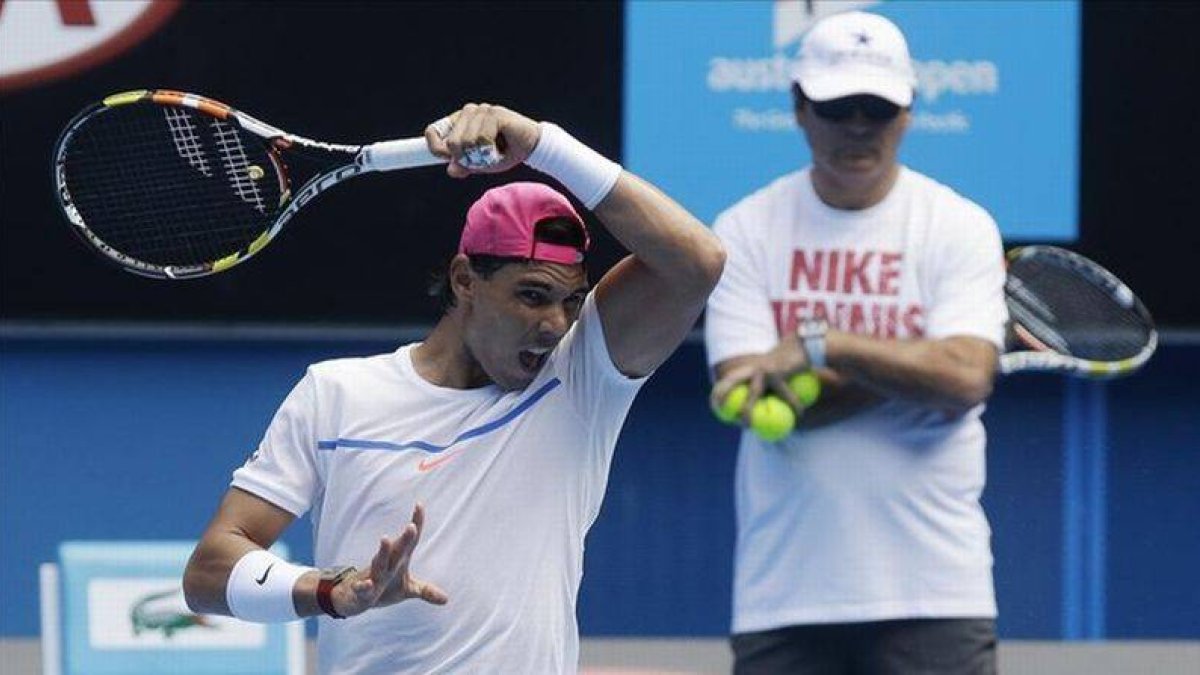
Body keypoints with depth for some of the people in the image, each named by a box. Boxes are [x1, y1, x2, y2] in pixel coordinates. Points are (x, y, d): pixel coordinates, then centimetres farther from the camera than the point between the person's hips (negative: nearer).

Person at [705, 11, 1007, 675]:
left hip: (932, 592, -1)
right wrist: (916, 365, -11)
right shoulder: (746, 231, 4)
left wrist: (821, 344, -19)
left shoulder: (962, 228, 2)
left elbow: (965, 379, -13)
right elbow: (749, 397, -8)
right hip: (783, 594, 1)